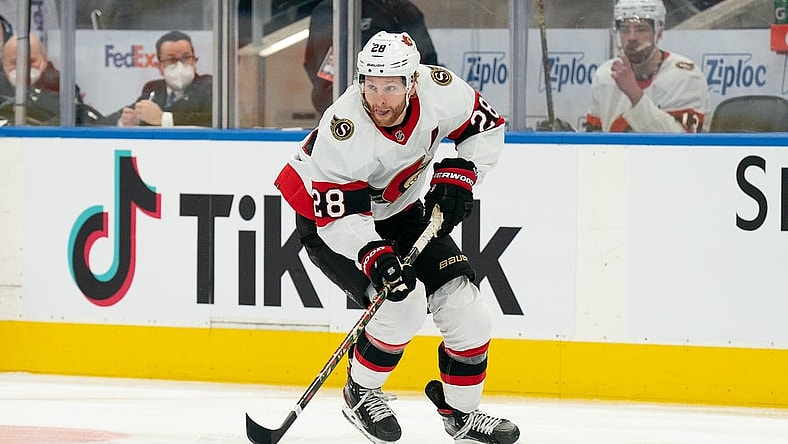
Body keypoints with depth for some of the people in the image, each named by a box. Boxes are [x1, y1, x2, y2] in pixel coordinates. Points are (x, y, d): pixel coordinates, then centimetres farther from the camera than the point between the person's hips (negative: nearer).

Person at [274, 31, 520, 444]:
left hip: (398, 211, 6)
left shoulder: (439, 89, -22)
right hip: (327, 221, -6)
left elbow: (485, 126, -1)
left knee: (462, 300, -3)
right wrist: (373, 255, -46)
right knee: (400, 303, -24)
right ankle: (360, 393, 0)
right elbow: (338, 216, -32)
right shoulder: (342, 131, -36)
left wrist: (458, 174, -14)